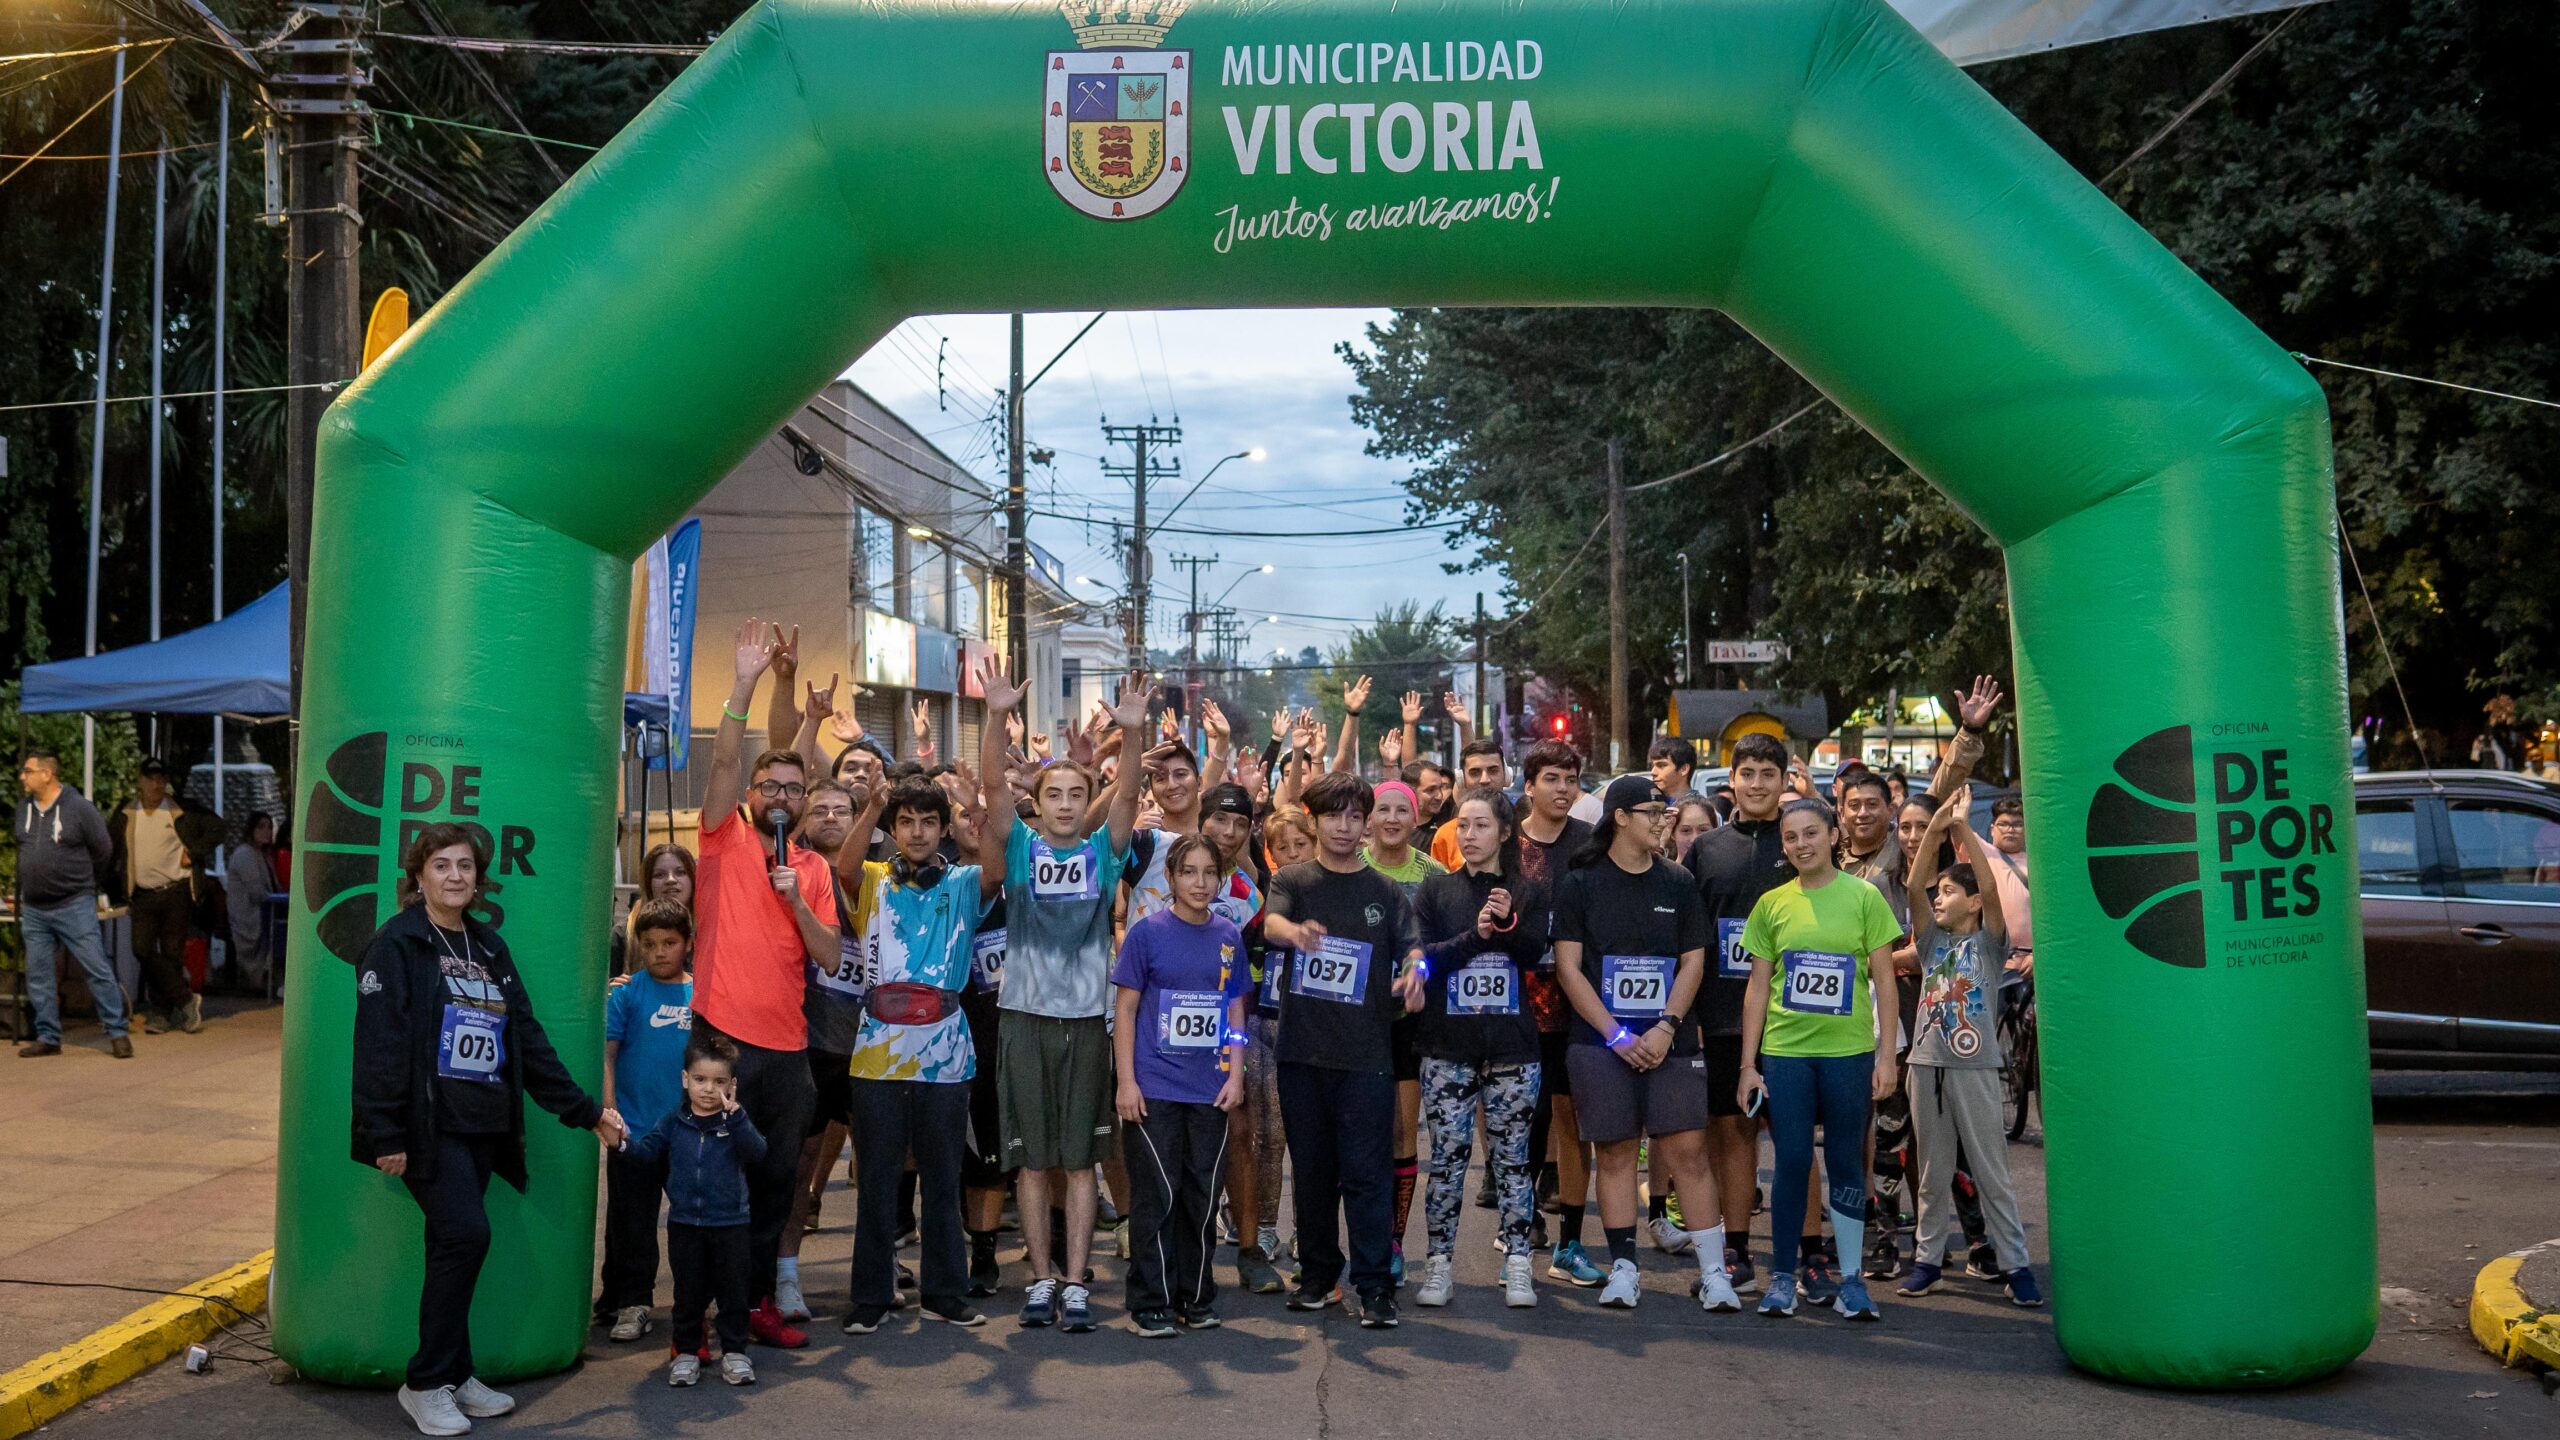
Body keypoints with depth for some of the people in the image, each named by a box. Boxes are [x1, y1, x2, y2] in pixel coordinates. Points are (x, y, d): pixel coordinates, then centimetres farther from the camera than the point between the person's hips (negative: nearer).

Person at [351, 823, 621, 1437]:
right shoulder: (397, 945, -5)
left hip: (483, 1127, 6)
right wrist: (384, 1136, -18)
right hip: (428, 1127, -6)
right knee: (466, 1236, -16)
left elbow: (528, 1040, 16)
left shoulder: (489, 947, 15)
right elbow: (379, 1044, -11)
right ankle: (427, 1383, -2)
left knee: (454, 1248, 8)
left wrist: (585, 1110, 13)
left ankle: (453, 1375, 19)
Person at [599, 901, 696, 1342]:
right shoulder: (627, 992, -4)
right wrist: (608, 1108, -15)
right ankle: (631, 1303, 17)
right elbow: (606, 1052, -7)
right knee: (632, 1223, 5)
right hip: (634, 1129, -2)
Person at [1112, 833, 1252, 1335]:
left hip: (1210, 1089, 3)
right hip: (1155, 1086, -3)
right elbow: (1125, 1010, -3)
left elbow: (1235, 1010, 12)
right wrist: (1126, 1081, -8)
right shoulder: (1148, 932, -3)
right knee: (1156, 1195, -1)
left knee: (1203, 1195, 9)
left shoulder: (1229, 936, 7)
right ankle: (1150, 1303, 9)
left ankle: (1196, 1298, 21)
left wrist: (1236, 1073, 3)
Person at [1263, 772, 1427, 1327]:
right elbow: (1270, 922, -14)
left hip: (1366, 1053, -1)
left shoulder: (1384, 891, 9)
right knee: (1312, 1170, 10)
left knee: (1367, 1173, -4)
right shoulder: (1292, 881, 6)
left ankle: (1374, 1286, 2)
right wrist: (1296, 931, -38)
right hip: (1303, 1051, 1)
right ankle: (1317, 1275, 23)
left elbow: (1411, 945, -1)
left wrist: (1414, 972, -25)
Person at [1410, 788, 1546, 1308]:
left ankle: (1517, 1265, 11)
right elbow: (1421, 958, -4)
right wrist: (1475, 935, -15)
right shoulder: (1436, 890, 7)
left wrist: (1508, 926, -20)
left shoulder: (1528, 892, 7)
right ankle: (1438, 1265, 10)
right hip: (1447, 1045, 0)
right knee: (1447, 1156, 2)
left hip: (1513, 1048, 0)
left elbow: (1541, 959, -3)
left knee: (1511, 1156, 4)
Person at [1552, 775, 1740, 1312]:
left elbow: (1693, 963, 6)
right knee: (1616, 1151, 3)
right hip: (1601, 1042, -1)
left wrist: (1666, 1027, -9)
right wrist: (1618, 1034, -9)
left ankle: (1713, 1271, 2)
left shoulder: (1679, 884, 9)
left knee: (1687, 1149, -4)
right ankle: (1623, 1267, 12)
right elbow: (1568, 968, -2)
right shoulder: (1580, 885, 3)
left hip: (1669, 1041, 1)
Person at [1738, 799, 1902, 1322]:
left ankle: (1851, 1278, 17)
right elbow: (1758, 988, 6)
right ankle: (1782, 1275, 14)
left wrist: (1886, 1056, -4)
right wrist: (1748, 1065, 3)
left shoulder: (1863, 896, 0)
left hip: (1849, 1050, -1)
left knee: (1847, 1162, 6)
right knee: (1791, 1161, 2)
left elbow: (1884, 981, 2)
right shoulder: (1772, 904, 5)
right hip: (1785, 1051, 1)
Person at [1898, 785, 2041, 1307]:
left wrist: (1964, 828, -21)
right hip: (1927, 1064, 4)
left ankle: (2015, 1263, 7)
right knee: (1933, 1172, 11)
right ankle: (1928, 1257, 18)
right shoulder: (1931, 940, 10)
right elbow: (1914, 886, -2)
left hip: (1974, 1067, -4)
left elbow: (1991, 888, -14)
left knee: (1992, 1173, 0)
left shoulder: (1989, 940, 2)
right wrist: (1936, 828, -14)